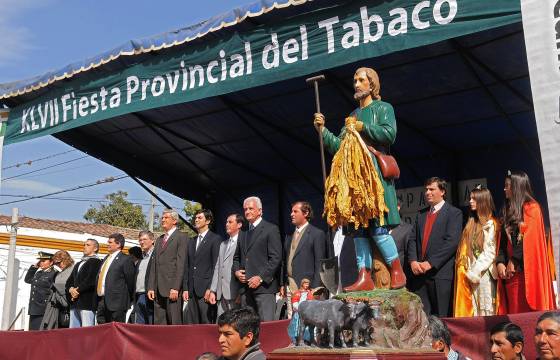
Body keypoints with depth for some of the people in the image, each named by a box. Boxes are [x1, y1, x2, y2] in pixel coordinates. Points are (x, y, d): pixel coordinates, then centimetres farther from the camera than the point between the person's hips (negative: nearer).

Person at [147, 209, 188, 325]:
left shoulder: (181, 237, -2)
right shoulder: (159, 240, 22)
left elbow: (181, 264, -10)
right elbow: (154, 265, 18)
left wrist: (175, 288, -17)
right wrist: (151, 287, 10)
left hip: (173, 289, -7)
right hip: (158, 290, 7)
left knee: (175, 323, -7)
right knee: (159, 323, 7)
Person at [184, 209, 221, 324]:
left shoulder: (215, 239, -1)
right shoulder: (192, 241, 20)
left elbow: (216, 266, -8)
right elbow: (187, 267, 17)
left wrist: (210, 289, -14)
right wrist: (185, 288, 9)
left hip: (206, 289, -6)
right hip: (192, 290, 6)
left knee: (207, 323, -6)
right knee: (191, 325, 5)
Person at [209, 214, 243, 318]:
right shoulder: (223, 244, 23)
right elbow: (217, 268, 19)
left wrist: (241, 293, -15)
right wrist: (213, 291, 12)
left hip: (235, 294, -7)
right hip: (221, 294, 7)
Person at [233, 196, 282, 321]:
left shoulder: (271, 229, 0)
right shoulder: (243, 233, 22)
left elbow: (276, 258, -8)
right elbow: (236, 257, 27)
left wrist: (261, 278, -14)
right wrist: (236, 271, 6)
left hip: (264, 286, -6)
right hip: (245, 287, 6)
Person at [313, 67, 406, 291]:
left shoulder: (383, 108, 8)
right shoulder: (353, 116, 24)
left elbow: (390, 133, -10)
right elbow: (338, 147, 18)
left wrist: (363, 127, -9)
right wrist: (323, 130, 6)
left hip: (376, 174, -6)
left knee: (377, 226, -13)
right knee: (358, 227, 0)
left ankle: (397, 271, 0)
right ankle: (365, 277, 2)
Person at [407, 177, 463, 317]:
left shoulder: (454, 213, 0)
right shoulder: (421, 214, 19)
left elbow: (452, 242, -11)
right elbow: (412, 239, 13)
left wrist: (430, 263, -15)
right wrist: (413, 261, -4)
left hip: (441, 273, -5)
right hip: (419, 274, 5)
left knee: (440, 318, -1)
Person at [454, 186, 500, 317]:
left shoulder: (491, 224, -4)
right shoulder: (471, 223, 16)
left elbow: (489, 252, -10)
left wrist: (475, 271, -12)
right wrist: (467, 270, 4)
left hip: (483, 273, -6)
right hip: (470, 273, 6)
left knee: (486, 309, -4)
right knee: (472, 309, 5)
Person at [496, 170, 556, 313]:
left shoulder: (532, 208, 0)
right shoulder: (508, 211, 18)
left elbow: (530, 238, -11)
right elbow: (503, 241, 12)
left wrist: (513, 261, -13)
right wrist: (500, 262, -3)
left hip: (528, 268, -6)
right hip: (511, 270, 6)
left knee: (530, 311, -7)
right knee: (515, 311, 2)